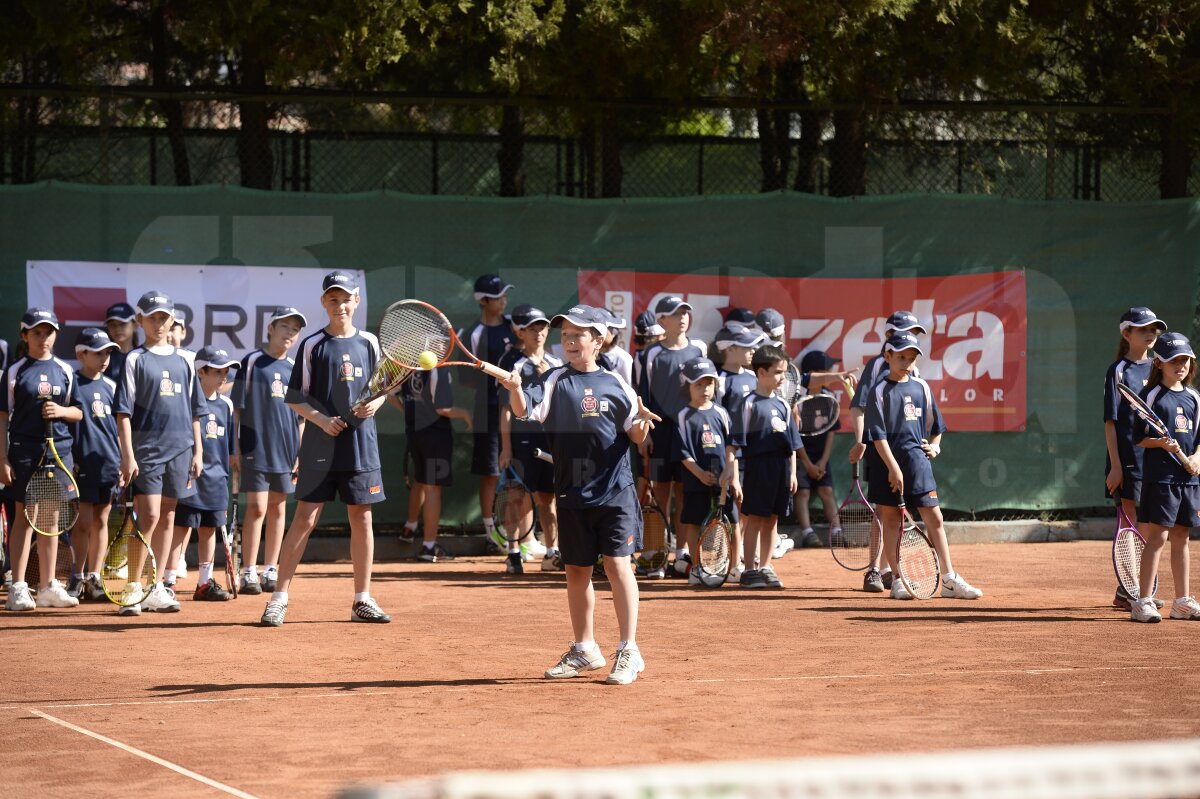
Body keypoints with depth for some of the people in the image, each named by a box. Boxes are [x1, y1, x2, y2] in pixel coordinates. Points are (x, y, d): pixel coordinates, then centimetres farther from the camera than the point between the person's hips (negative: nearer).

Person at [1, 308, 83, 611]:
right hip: (24, 451, -3)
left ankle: (48, 586, 16)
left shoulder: (64, 371, 9)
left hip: (59, 450, 3)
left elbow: (78, 413, 13)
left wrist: (62, 411, -10)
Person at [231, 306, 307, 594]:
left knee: (278, 509, 8)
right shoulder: (253, 362, -3)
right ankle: (248, 573, -3)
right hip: (256, 449, -5)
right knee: (257, 508, -7)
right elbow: (237, 408, -4)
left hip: (286, 451, 5)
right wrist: (235, 448, -8)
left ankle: (270, 571, 15)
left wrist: (301, 453, 11)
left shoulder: (295, 368, 11)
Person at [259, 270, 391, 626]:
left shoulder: (368, 343, 7)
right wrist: (321, 419, -16)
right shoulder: (313, 345, -1)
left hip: (361, 443, 3)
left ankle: (363, 600, 15)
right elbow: (295, 398, -1)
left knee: (362, 518, 6)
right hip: (320, 448, -3)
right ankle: (279, 598, -2)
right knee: (304, 520, -5)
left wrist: (375, 403, -7)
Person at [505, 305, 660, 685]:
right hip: (572, 492, 2)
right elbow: (525, 410, -15)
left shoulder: (615, 384, 3)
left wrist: (642, 421, -14)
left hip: (613, 489, -2)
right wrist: (515, 389, -35)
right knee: (576, 570, 11)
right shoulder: (555, 381, 2)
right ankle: (584, 650, 25)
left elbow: (636, 436, 8)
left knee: (617, 564, -8)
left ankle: (629, 652, -4)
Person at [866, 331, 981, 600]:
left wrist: (934, 446, 3)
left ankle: (950, 580, 2)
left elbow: (935, 426, 21)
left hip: (917, 460, 4)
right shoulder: (880, 391, -5)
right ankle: (899, 580, 10)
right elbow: (878, 434, -11)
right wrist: (893, 467, -17)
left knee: (934, 518, 1)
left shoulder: (922, 387, 9)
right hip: (888, 462, -4)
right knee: (890, 518, 3)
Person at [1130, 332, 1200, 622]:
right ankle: (1144, 601, -10)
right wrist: (1160, 443, -20)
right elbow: (1138, 437, -4)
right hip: (1159, 475, -6)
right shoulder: (1151, 395, -3)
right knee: (1158, 535, -10)